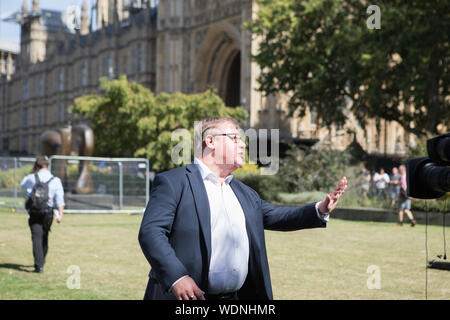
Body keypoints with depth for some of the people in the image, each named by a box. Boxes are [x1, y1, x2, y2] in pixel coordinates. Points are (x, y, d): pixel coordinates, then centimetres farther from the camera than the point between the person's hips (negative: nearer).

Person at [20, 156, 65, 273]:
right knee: (44, 237, 19)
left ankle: (39, 266, -20)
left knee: (37, 238, -8)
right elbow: (59, 198, -8)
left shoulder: (31, 178, -2)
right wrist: (60, 214, -11)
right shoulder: (56, 180, 0)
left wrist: (32, 172, 22)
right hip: (48, 213, 2)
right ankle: (41, 261, 35)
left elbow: (22, 184, 21)